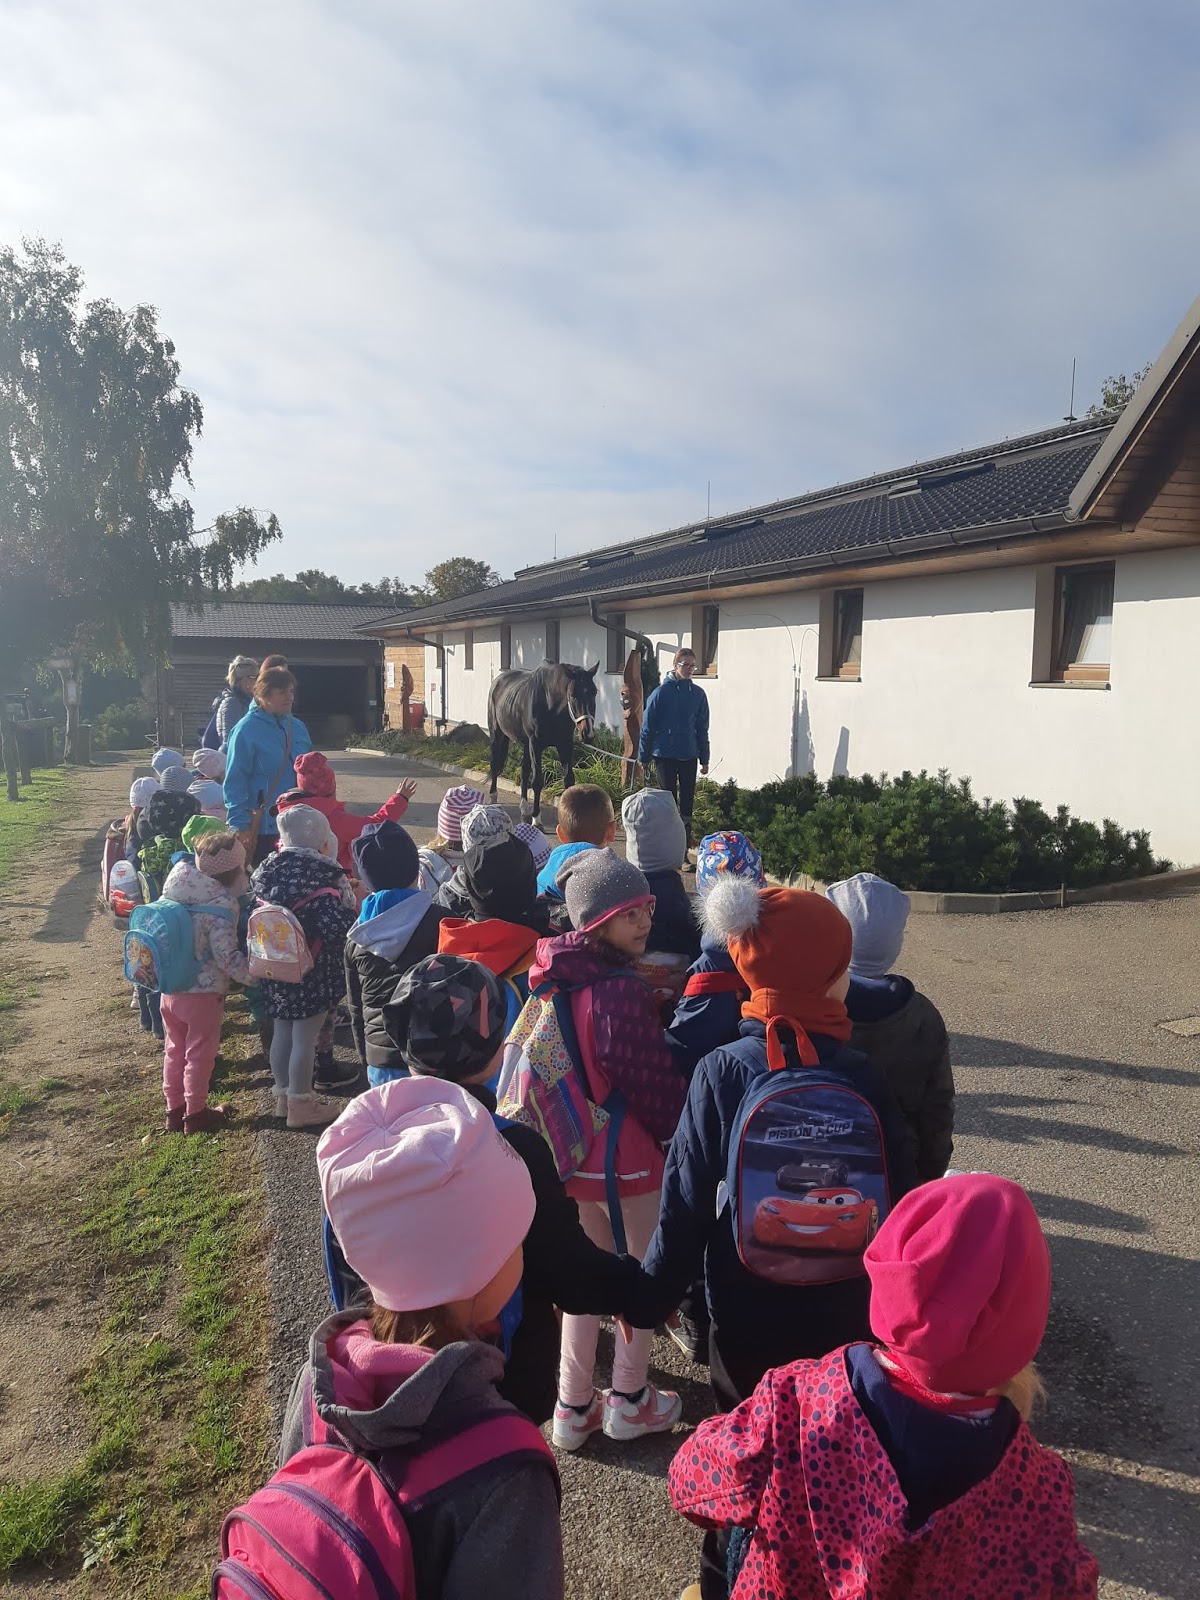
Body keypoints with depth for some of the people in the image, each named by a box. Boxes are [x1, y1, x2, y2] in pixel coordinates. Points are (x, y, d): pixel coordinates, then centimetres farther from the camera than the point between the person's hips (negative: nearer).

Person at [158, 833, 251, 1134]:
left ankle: (174, 1110, 34)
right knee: (200, 1054, 10)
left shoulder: (176, 892, 0)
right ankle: (195, 1115, 24)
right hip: (203, 994, -7)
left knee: (175, 1050, 21)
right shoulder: (221, 906, -22)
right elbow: (227, 956, -25)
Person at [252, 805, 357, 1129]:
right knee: (305, 1036, 5)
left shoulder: (270, 869, 2)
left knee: (282, 1031, 19)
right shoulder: (321, 875, -20)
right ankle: (301, 1105, 17)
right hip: (311, 971, -7)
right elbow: (334, 926, -27)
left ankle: (284, 1095, 35)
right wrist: (355, 908, -10)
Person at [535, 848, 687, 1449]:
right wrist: (684, 1130, -4)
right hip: (629, 1153, -7)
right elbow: (650, 1083, -20)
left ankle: (574, 1405, 33)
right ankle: (629, 1401, 30)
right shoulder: (623, 992, -26)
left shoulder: (559, 980, 0)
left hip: (575, 1149, 8)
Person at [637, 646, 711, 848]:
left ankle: (685, 844, 20)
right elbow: (648, 726, -4)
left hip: (689, 755, 4)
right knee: (669, 799, 4)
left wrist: (704, 758, 7)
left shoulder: (698, 694, 3)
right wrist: (644, 756, -2)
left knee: (687, 799, 9)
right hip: (665, 754, -3)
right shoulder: (662, 692, -7)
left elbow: (702, 728, 8)